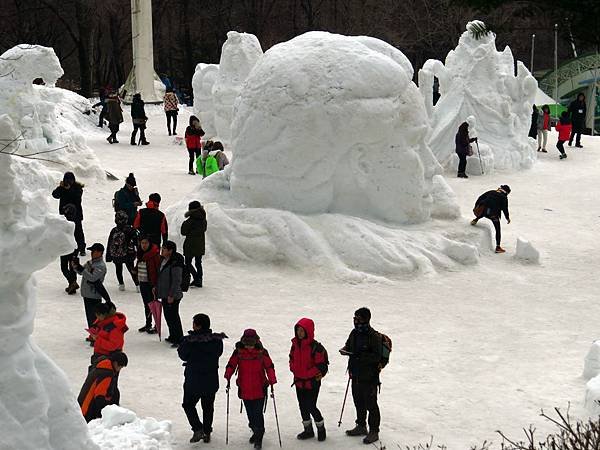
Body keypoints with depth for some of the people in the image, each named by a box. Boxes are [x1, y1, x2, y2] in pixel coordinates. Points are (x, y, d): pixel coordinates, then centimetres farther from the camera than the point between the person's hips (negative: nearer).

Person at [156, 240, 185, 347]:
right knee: (167, 315, 17)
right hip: (164, 294, 9)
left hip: (172, 296, -9)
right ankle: (172, 336, 30)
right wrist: (156, 287, 20)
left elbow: (177, 280, -21)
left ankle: (179, 339, 3)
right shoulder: (163, 260, 8)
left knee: (173, 316, -5)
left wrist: (171, 295, -20)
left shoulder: (175, 263, -21)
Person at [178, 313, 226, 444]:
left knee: (188, 405, 15)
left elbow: (182, 355, -5)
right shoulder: (216, 339, -9)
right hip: (212, 380, 4)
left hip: (193, 380, -4)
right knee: (208, 406, 20)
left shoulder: (189, 341, -20)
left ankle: (198, 429, 0)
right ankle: (207, 433, 25)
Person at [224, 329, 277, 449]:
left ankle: (258, 439, 3)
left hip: (260, 389, -3)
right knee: (250, 414, 14)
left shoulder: (262, 352, -6)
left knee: (258, 414, -6)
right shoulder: (238, 352, -2)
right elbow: (231, 365, 3)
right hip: (244, 389, 3)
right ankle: (256, 431, 37)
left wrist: (272, 381, -16)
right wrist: (228, 377, -15)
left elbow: (269, 367, -3)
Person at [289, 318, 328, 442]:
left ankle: (321, 428, 18)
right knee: (303, 406, 14)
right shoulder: (295, 344, 2)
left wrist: (307, 374, -19)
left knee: (311, 407, -4)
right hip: (299, 382, 7)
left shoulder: (316, 347, -19)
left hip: (312, 382, -7)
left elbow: (321, 365, -17)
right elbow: (292, 358, 19)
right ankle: (308, 430, 29)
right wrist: (294, 369, 1)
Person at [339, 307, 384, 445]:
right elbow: (349, 346, 20)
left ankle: (374, 431, 6)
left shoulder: (374, 337, -17)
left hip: (369, 376, -8)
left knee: (371, 404, -1)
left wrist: (362, 356, -31)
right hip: (356, 374, 8)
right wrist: (345, 350, -3)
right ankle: (361, 426, 34)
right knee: (358, 402, 19)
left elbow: (377, 356, -21)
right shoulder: (355, 333, 7)